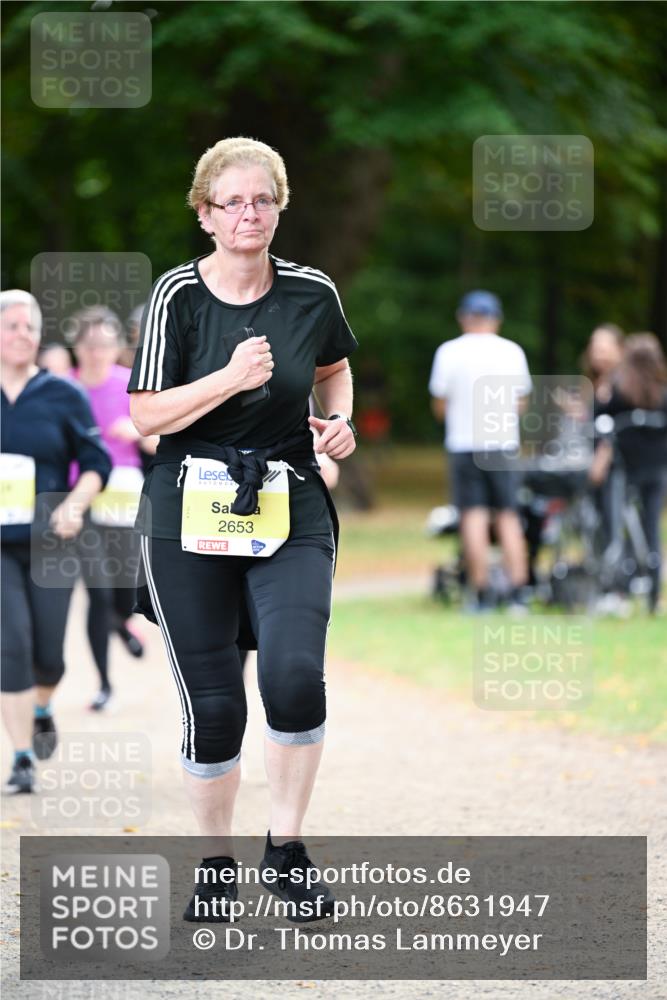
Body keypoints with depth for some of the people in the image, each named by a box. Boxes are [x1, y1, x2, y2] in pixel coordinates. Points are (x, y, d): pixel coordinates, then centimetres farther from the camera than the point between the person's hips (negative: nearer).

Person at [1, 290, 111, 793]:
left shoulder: (63, 396, 1)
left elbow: (97, 463, 2)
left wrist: (74, 504, -15)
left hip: (49, 542, 1)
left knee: (48, 653, 4)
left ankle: (42, 709, 40)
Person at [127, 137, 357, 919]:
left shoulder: (311, 293, 2)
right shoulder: (179, 295, -6)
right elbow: (146, 416, -8)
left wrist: (339, 421, 4)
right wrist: (230, 379, -20)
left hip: (291, 511, 1)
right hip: (189, 517, -1)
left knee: (294, 674, -21)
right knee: (212, 704, 0)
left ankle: (284, 847, -2)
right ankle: (217, 862, 21)